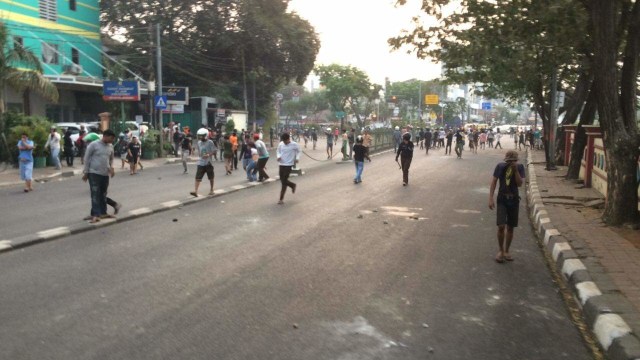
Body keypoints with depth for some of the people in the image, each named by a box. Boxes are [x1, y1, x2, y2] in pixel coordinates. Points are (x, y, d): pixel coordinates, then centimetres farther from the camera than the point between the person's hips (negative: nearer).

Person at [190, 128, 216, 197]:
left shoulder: (210, 142, -8)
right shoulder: (199, 142, 8)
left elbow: (214, 151, -8)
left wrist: (208, 155, -24)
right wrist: (199, 155, 2)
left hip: (208, 162, -4)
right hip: (201, 163, 4)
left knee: (211, 178, 10)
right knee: (198, 177, -7)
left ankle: (211, 190, 26)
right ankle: (195, 191, -12)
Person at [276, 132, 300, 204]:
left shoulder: (294, 144, -9)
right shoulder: (280, 144, 0)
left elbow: (298, 151, 6)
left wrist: (297, 158, -10)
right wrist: (278, 156, -6)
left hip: (289, 164, -5)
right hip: (281, 164, 5)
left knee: (284, 181, -8)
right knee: (282, 180, 10)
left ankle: (281, 199, 0)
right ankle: (293, 185, 40)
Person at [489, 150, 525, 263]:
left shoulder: (520, 167, -2)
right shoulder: (500, 166, -5)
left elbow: (520, 184, -10)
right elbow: (494, 182, -4)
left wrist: (515, 170, -19)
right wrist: (491, 199, -11)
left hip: (514, 200, 2)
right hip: (502, 200, -2)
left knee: (510, 228, 8)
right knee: (501, 226, -12)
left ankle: (506, 251, 23)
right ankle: (501, 251, 7)